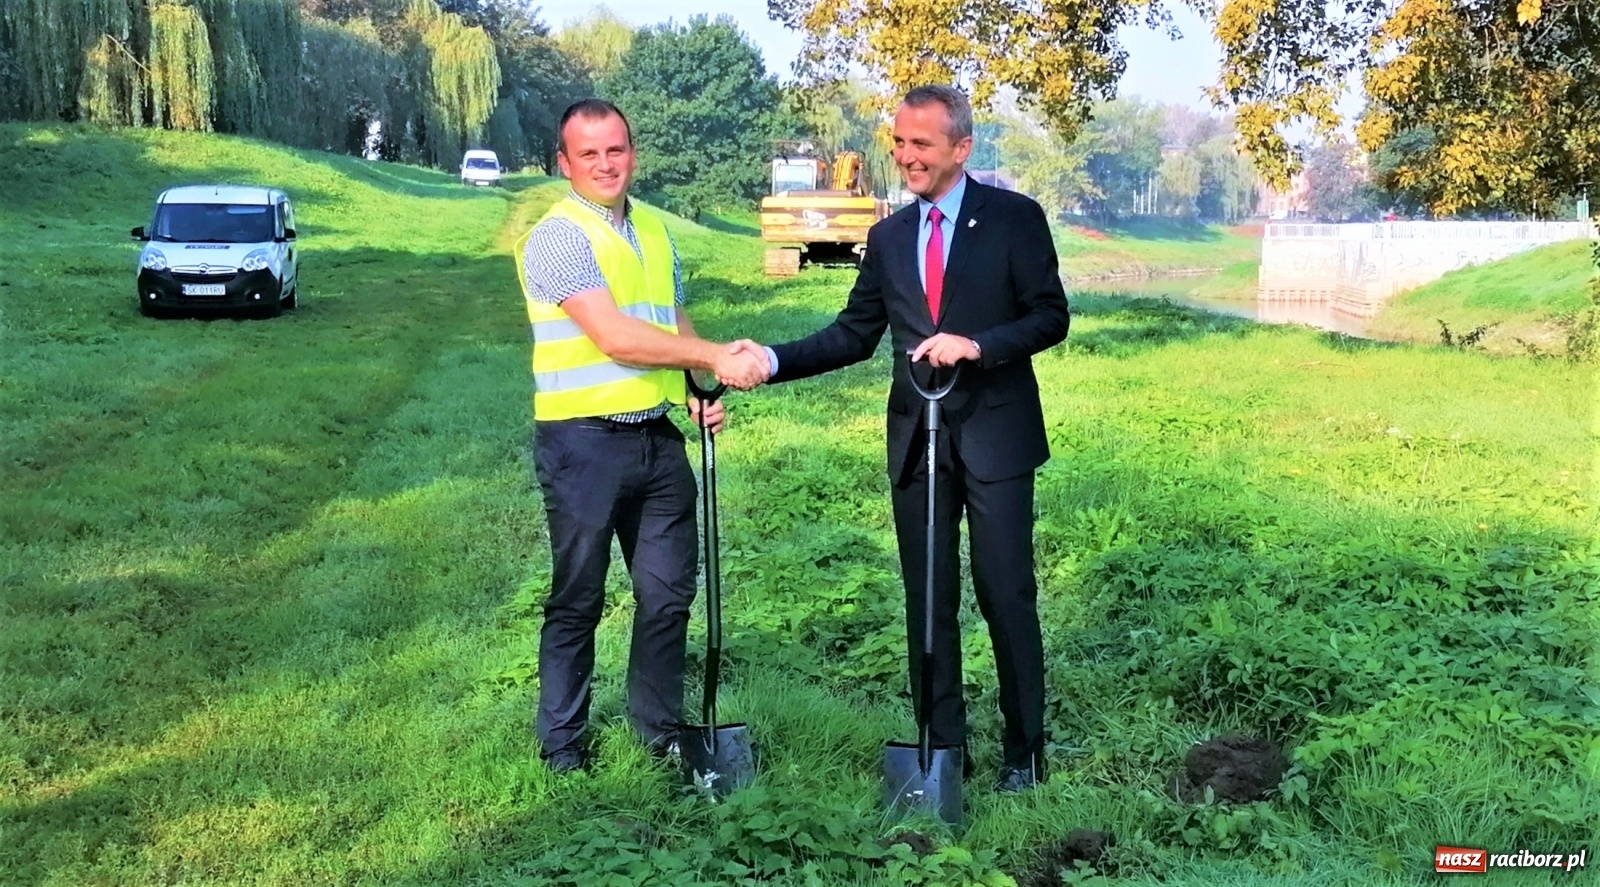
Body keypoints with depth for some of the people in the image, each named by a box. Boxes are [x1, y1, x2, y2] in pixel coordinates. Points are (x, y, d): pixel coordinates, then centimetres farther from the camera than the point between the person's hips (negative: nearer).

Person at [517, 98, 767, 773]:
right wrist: (716, 358, -18)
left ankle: (661, 728, 27)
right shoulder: (557, 237, -10)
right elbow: (614, 337, -19)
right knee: (578, 600, 5)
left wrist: (699, 393, 4)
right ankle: (561, 742, 20)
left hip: (658, 435, 6)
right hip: (583, 441, -6)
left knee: (668, 592, 11)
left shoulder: (655, 233, 14)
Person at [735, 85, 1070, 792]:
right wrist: (774, 360, -4)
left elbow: (1050, 315, -5)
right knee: (927, 599, 9)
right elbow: (855, 334, 9)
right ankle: (943, 744, 21)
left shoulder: (1014, 218, -3)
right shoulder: (888, 237, 10)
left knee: (1006, 596, 1)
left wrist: (978, 345, -21)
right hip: (917, 441, 5)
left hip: (994, 437, -4)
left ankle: (1024, 749, 16)